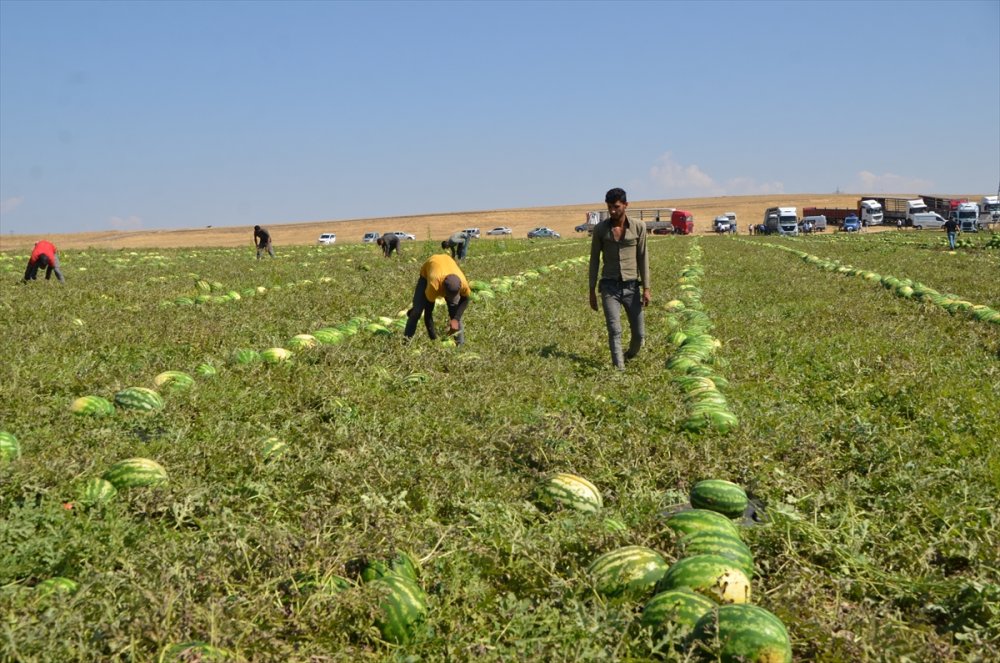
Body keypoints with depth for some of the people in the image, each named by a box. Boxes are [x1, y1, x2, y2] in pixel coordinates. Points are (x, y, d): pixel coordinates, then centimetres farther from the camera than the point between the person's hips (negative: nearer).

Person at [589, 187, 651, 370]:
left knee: (639, 333, 4)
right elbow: (594, 260, 6)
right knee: (614, 331, -11)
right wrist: (592, 291, 4)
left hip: (631, 286, 1)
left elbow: (643, 258, 2)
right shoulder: (600, 229, 0)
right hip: (609, 287, -1)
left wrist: (646, 288, -3)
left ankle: (629, 357, 34)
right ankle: (620, 369, -6)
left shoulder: (639, 227, 0)